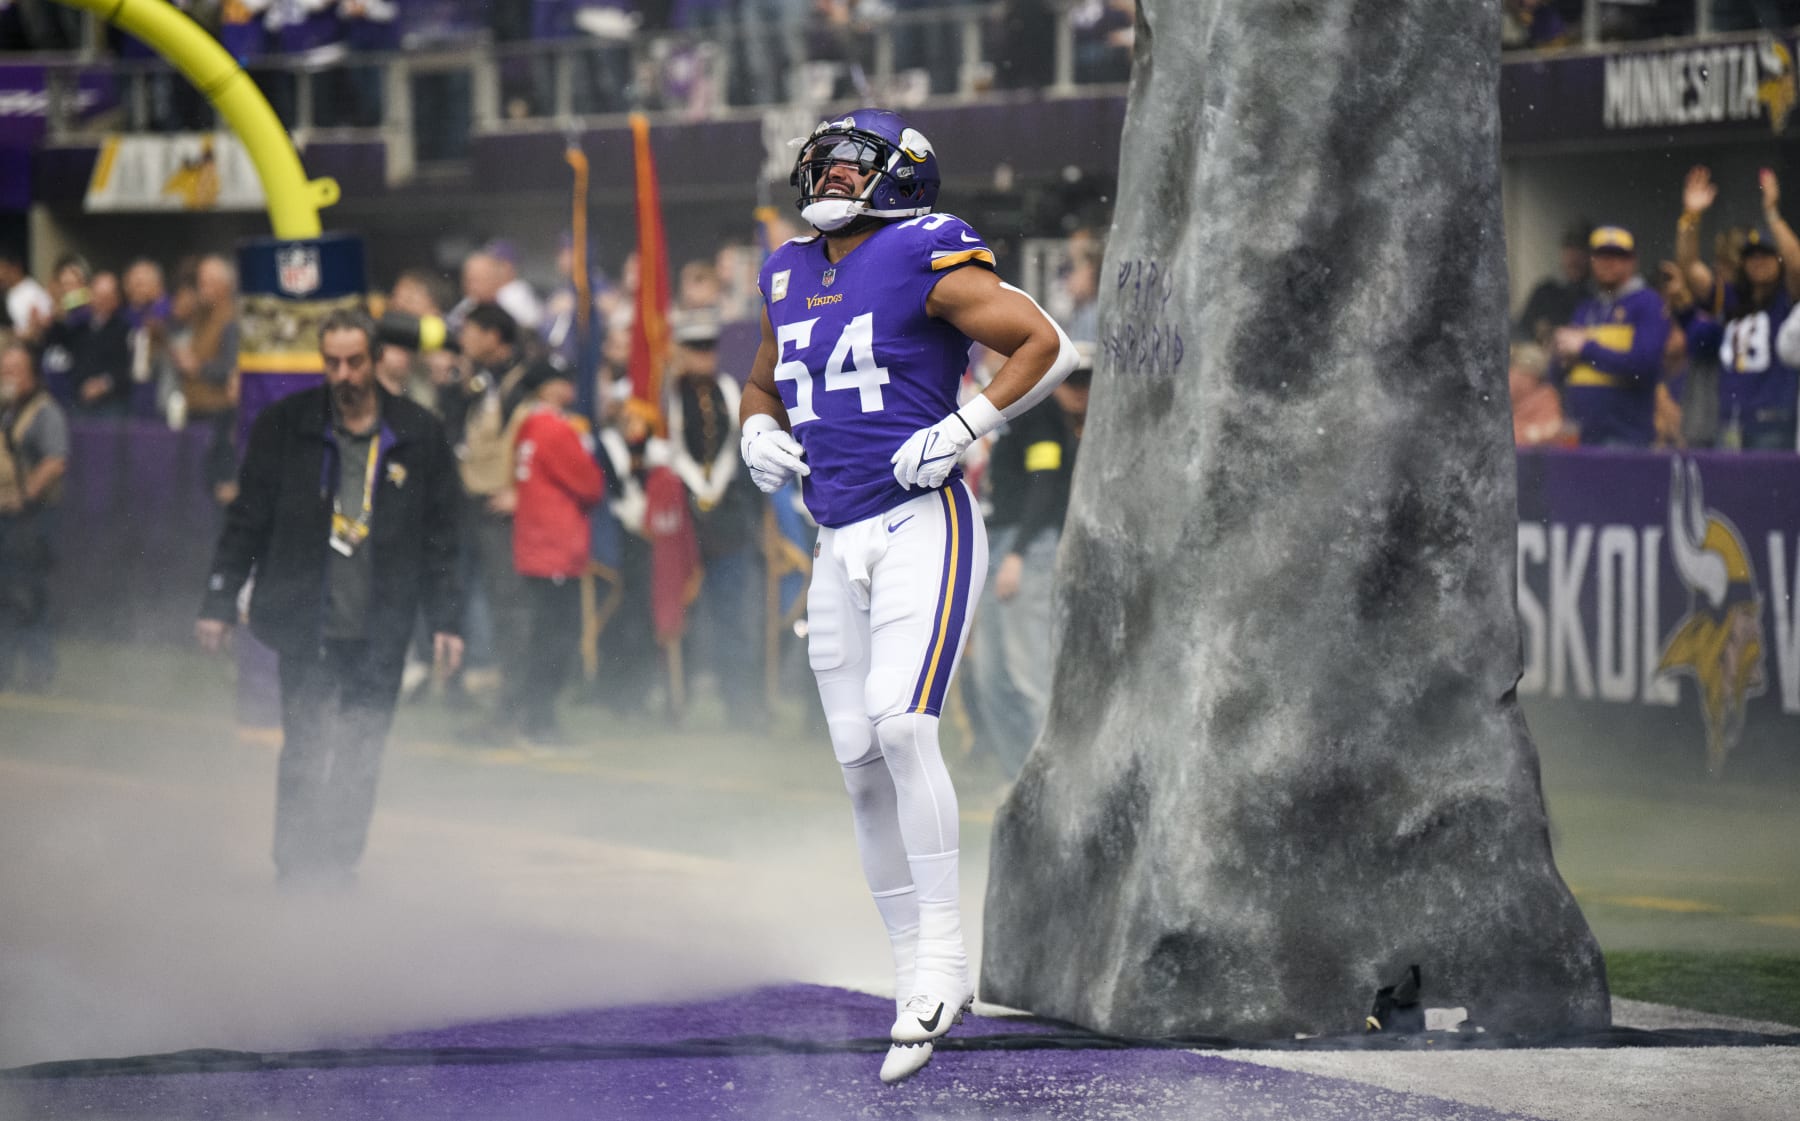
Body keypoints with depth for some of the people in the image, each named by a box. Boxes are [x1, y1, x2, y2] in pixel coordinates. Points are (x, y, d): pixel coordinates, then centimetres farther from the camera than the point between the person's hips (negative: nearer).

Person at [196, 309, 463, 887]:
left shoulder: (418, 435, 3)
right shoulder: (284, 427, 1)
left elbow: (440, 537, 8)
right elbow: (246, 520, 5)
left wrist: (445, 618, 5)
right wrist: (218, 601, 2)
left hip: (380, 627, 1)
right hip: (304, 621, -1)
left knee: (362, 752, 3)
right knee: (304, 746, -5)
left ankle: (340, 857, 13)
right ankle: (296, 859, 3)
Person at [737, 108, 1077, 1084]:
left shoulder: (923, 261, -6)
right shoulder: (791, 280, 15)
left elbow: (1047, 346, -8)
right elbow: (764, 388, 30)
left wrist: (958, 433, -14)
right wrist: (760, 434, 8)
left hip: (923, 528, -7)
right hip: (840, 550, 7)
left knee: (899, 721, -23)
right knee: (863, 767, 5)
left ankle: (941, 953, -15)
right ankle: (919, 980, 13)